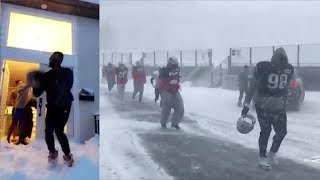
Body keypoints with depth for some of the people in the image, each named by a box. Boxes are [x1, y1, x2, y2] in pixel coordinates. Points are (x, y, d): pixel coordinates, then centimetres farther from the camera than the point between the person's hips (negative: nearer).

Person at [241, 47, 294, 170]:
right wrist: (246, 105, -8)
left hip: (278, 105, 5)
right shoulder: (263, 67, -15)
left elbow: (285, 88, 14)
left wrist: (283, 101, 17)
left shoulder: (288, 69, 0)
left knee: (282, 132, 5)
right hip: (263, 104, -5)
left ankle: (272, 154, 28)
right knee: (266, 131, -3)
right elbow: (252, 87, -9)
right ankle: (262, 157, 15)